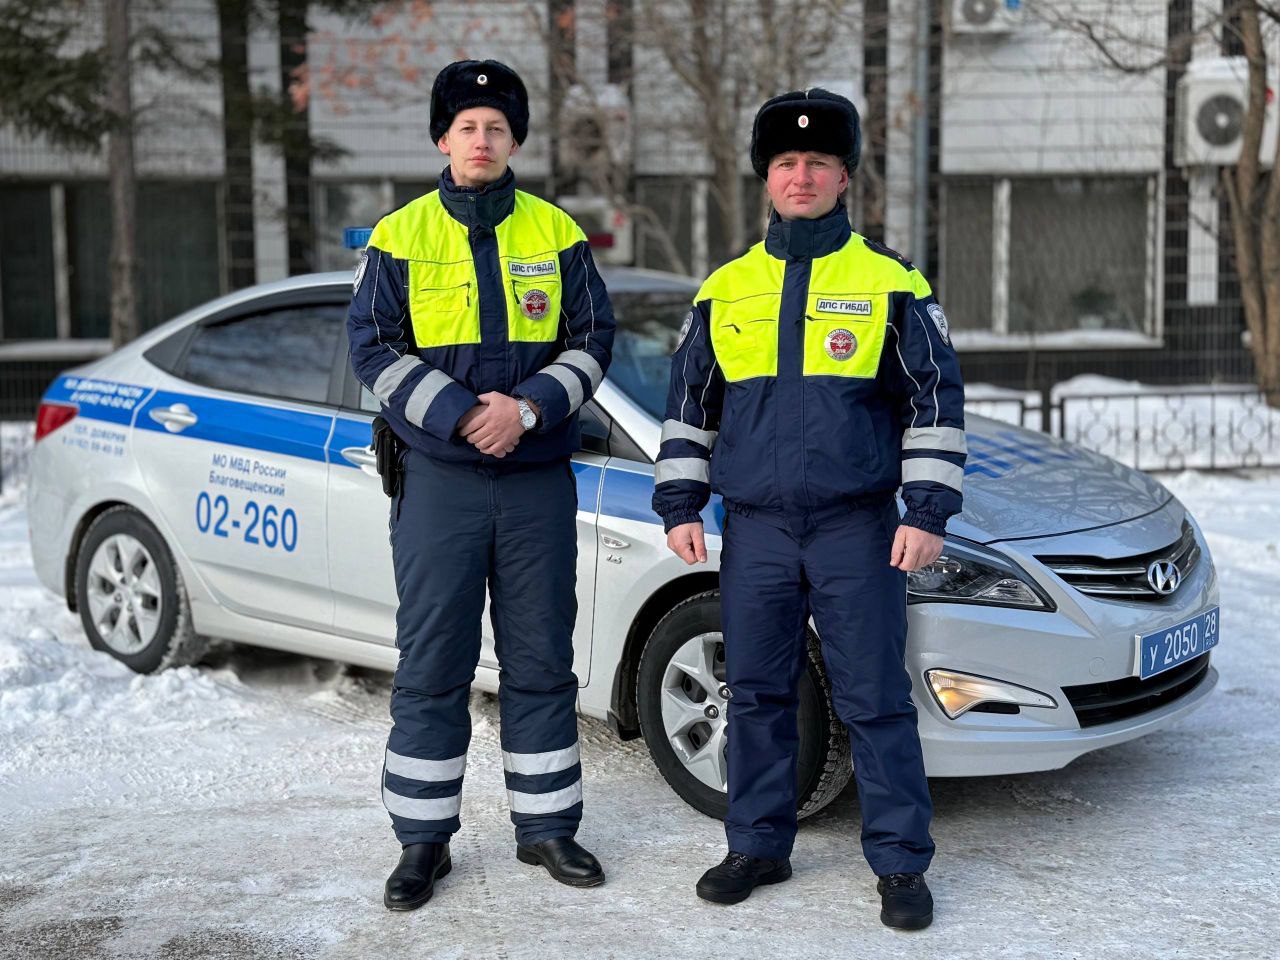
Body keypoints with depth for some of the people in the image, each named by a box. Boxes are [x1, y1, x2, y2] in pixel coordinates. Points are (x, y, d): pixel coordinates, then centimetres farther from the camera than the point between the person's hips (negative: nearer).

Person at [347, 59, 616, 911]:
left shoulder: (557, 234, 6)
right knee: (433, 663, 2)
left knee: (542, 658, 8)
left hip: (540, 478, 1)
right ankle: (424, 838, 14)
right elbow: (375, 349, -1)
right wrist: (461, 416, -13)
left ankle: (548, 825, 21)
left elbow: (591, 343, 5)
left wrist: (528, 406, -12)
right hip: (438, 478, -1)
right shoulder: (400, 236, 3)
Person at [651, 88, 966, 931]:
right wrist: (680, 505, 7)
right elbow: (690, 407, 14)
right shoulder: (726, 290, 9)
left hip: (859, 529, -3)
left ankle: (901, 863, 11)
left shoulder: (892, 283, 1)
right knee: (758, 694, 9)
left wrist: (927, 512, -6)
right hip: (756, 529, 3)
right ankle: (759, 846, 23)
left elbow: (937, 402, 1)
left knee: (876, 699, 0)